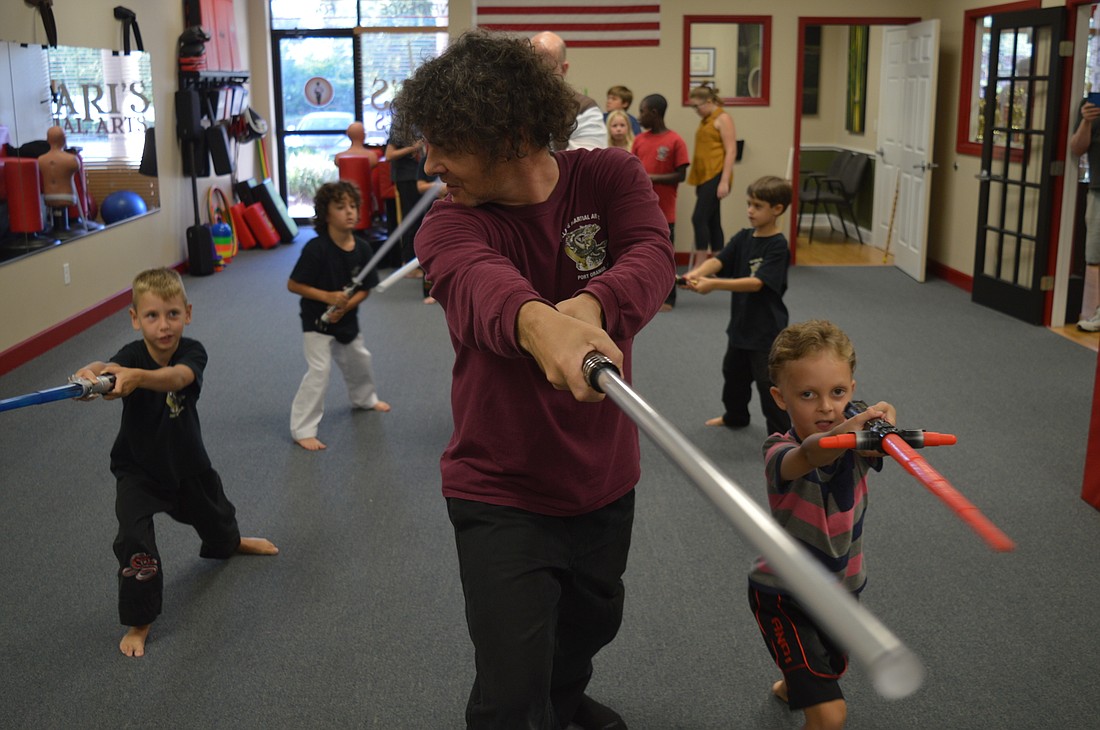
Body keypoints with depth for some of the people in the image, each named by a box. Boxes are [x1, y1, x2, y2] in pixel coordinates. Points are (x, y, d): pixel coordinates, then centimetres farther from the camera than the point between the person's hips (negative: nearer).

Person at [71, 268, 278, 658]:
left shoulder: (192, 352, -24)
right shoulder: (129, 357, -28)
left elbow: (177, 377, -48)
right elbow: (106, 368, -52)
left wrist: (136, 376, -69)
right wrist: (91, 375, -77)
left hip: (187, 460, 3)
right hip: (138, 469, -3)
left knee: (214, 513, 29)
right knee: (134, 541, -20)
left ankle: (230, 542, 65)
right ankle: (139, 623, 1)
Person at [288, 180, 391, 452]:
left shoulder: (362, 248, -8)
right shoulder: (316, 248, -23)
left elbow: (365, 288, -1)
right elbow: (293, 284, -18)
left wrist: (346, 306, -18)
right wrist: (328, 297, -26)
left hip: (347, 320, 6)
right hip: (317, 322, -6)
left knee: (360, 361, 24)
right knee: (319, 370, -14)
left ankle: (365, 399, 54)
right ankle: (303, 429, -4)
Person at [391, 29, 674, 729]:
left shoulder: (608, 176, -8)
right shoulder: (451, 223, -15)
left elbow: (652, 253, -28)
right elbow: (478, 280, -39)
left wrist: (591, 305, -52)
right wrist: (537, 322, -63)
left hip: (604, 480, 3)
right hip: (501, 494, -3)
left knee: (593, 621, 28)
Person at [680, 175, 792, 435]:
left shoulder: (778, 246, -18)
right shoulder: (743, 238, 2)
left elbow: (757, 283, -28)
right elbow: (718, 261, -11)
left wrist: (714, 284, -37)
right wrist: (696, 274, -33)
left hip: (766, 329, -8)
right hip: (740, 323, 8)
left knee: (769, 383, -6)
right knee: (733, 373, 25)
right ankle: (735, 416, 47)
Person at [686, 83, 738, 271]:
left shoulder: (723, 119, -6)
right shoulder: (705, 121, 18)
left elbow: (731, 151, -12)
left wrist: (724, 181, -18)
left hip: (715, 177, -9)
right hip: (704, 177, 9)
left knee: (699, 218, -14)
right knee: (712, 221, 9)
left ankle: (699, 267, -12)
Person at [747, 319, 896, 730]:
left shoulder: (853, 440, -15)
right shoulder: (779, 452, -26)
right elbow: (808, 456, -50)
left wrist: (882, 425, -62)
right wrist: (842, 434, -72)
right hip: (781, 597, -5)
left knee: (831, 669, 31)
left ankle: (789, 686, 62)